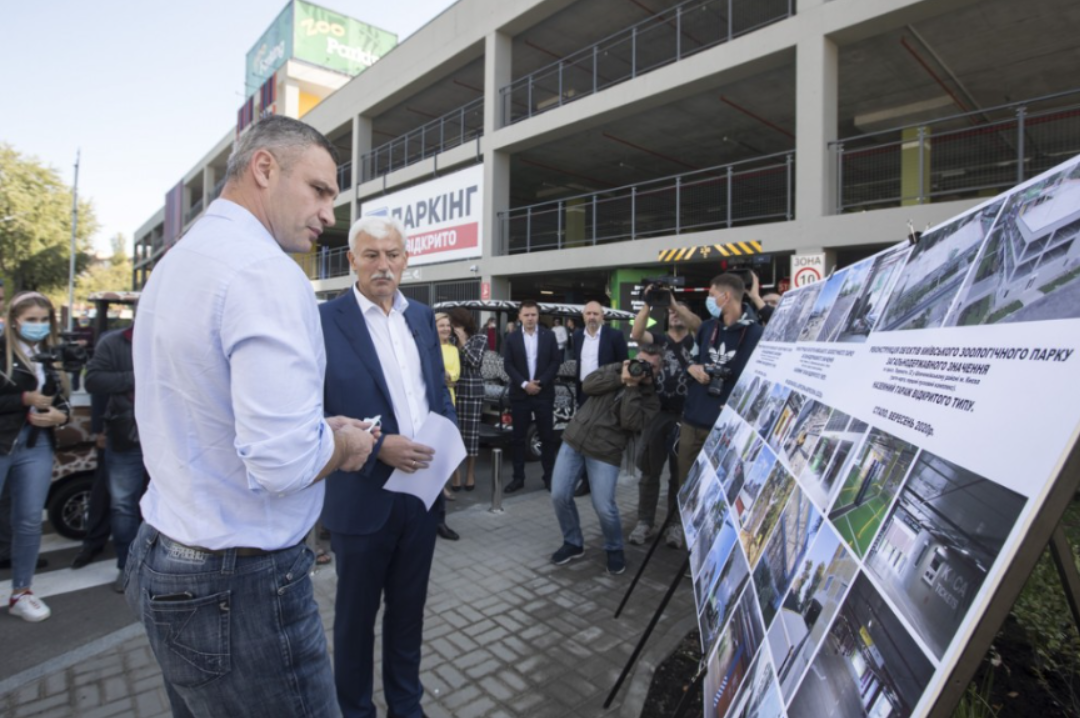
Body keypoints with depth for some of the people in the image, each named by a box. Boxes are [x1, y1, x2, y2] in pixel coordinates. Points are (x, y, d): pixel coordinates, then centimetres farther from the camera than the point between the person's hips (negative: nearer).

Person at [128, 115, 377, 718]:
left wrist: (319, 428, 10)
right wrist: (345, 444, -10)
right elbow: (283, 461, -31)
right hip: (241, 585, -10)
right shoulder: (267, 272, -21)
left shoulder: (175, 262, 10)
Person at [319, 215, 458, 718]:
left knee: (409, 609, 22)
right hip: (364, 497, -4)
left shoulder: (422, 317, 7)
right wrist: (377, 447, -21)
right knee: (355, 614, 17)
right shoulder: (325, 320, -10)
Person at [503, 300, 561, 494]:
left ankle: (549, 477, 14)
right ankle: (518, 478, 14)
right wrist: (524, 384, -13)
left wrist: (540, 382, -12)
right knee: (518, 438, 5)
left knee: (547, 436, 4)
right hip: (519, 394, 1)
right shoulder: (512, 338, 4)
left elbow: (555, 362, -1)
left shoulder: (549, 336, 4)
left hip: (544, 393, 0)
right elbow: (508, 365, -2)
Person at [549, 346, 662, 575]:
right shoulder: (617, 369, 12)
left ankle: (614, 549, 20)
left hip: (605, 451, -3)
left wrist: (631, 387, -12)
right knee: (559, 495, 0)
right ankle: (573, 543, 24)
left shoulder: (650, 398, 4)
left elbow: (630, 423, -13)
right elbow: (588, 384, -2)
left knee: (604, 506, -10)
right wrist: (621, 378, -9)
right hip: (574, 438, 3)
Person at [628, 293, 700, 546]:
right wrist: (647, 303, -22)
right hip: (658, 412, 0)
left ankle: (675, 523, 22)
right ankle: (645, 522, 16)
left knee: (680, 473, 10)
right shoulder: (659, 338, 7)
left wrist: (674, 301, -26)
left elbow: (698, 324, -16)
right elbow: (636, 334, -13)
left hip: (685, 414, 0)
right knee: (649, 470, 6)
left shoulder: (695, 340, 6)